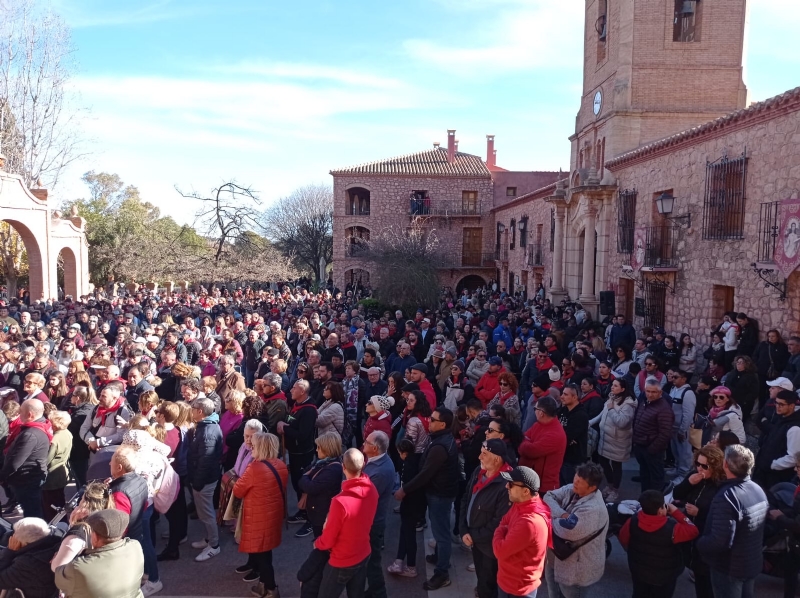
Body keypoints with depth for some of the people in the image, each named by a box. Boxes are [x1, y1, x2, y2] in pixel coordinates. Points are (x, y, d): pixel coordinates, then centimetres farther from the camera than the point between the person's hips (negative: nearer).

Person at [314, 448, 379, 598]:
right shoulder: (372, 490, -14)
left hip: (342, 562, -6)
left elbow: (329, 539, -19)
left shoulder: (340, 501, -34)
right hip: (364, 555, 6)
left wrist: (317, 543, 1)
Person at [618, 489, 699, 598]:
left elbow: (623, 538, -4)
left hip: (638, 571, 3)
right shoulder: (671, 528, -33)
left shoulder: (633, 521, -21)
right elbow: (693, 531, -15)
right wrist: (676, 512, -10)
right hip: (664, 577, -3)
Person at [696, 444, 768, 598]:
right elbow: (762, 527, 9)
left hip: (730, 568, -7)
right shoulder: (758, 490, -4)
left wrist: (699, 543, -15)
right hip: (753, 563, 8)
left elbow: (720, 542, -32)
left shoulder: (727, 496, -32)